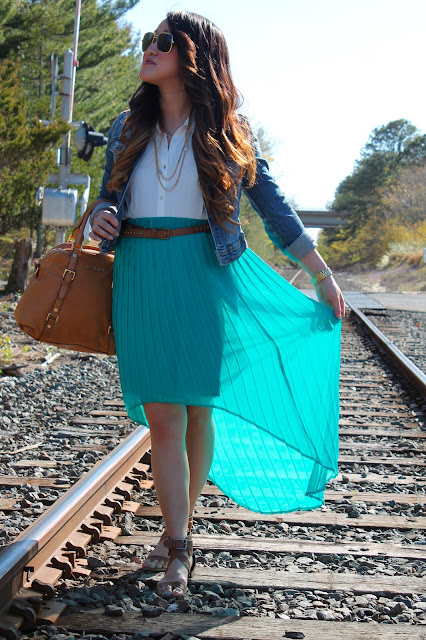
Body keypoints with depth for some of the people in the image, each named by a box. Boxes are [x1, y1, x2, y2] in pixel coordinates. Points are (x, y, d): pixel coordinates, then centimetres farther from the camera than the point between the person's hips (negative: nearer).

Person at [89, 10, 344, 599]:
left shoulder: (227, 132, 2)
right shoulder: (128, 129, 11)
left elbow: (274, 208, 6)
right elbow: (109, 197, 17)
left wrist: (324, 277, 6)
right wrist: (101, 220, -8)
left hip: (203, 279, -2)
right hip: (141, 279, 2)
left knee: (198, 410, 5)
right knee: (162, 418, -2)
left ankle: (179, 526, 21)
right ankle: (179, 547, 5)